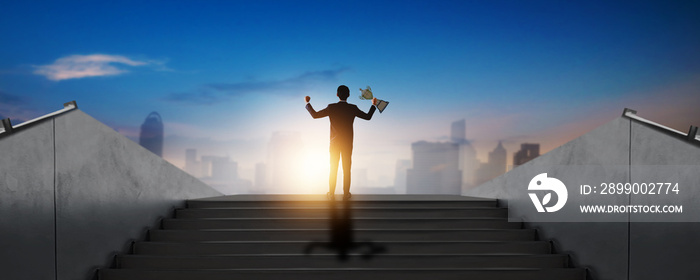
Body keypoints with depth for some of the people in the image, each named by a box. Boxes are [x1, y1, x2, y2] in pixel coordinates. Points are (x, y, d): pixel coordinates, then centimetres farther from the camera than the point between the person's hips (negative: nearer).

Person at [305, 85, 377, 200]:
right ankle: (346, 194, 14)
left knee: (333, 170, 10)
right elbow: (368, 117, 2)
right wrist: (374, 105, 17)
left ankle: (331, 194, 16)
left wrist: (308, 103, 7)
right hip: (348, 144, 0)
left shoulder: (331, 107, -11)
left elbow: (315, 115, -7)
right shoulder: (353, 108, -8)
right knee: (347, 170, 9)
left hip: (334, 143, 0)